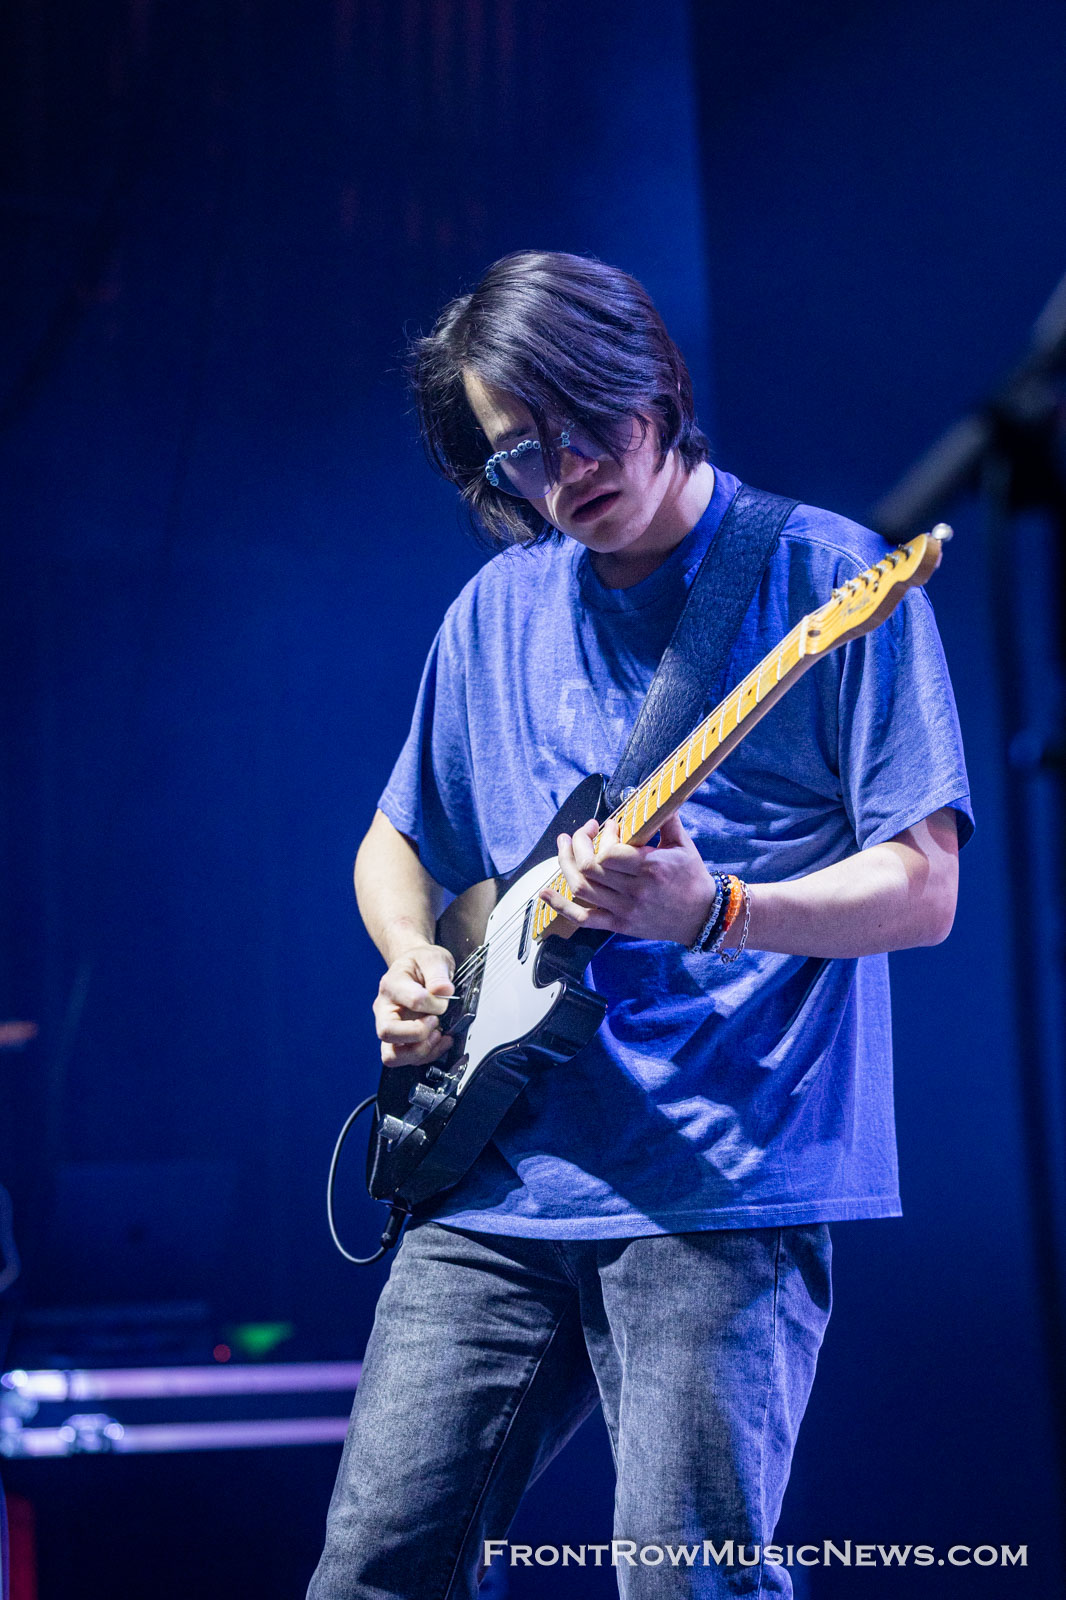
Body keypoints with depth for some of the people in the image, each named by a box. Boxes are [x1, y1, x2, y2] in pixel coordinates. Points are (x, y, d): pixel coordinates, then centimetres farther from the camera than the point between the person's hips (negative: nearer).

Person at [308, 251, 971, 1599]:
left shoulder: (828, 579, -1)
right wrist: (412, 962, 6)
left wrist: (711, 914, -22)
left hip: (724, 1188, -5)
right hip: (493, 1182, 5)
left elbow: (921, 889, -6)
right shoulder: (497, 611, 15)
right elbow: (394, 841, 27)